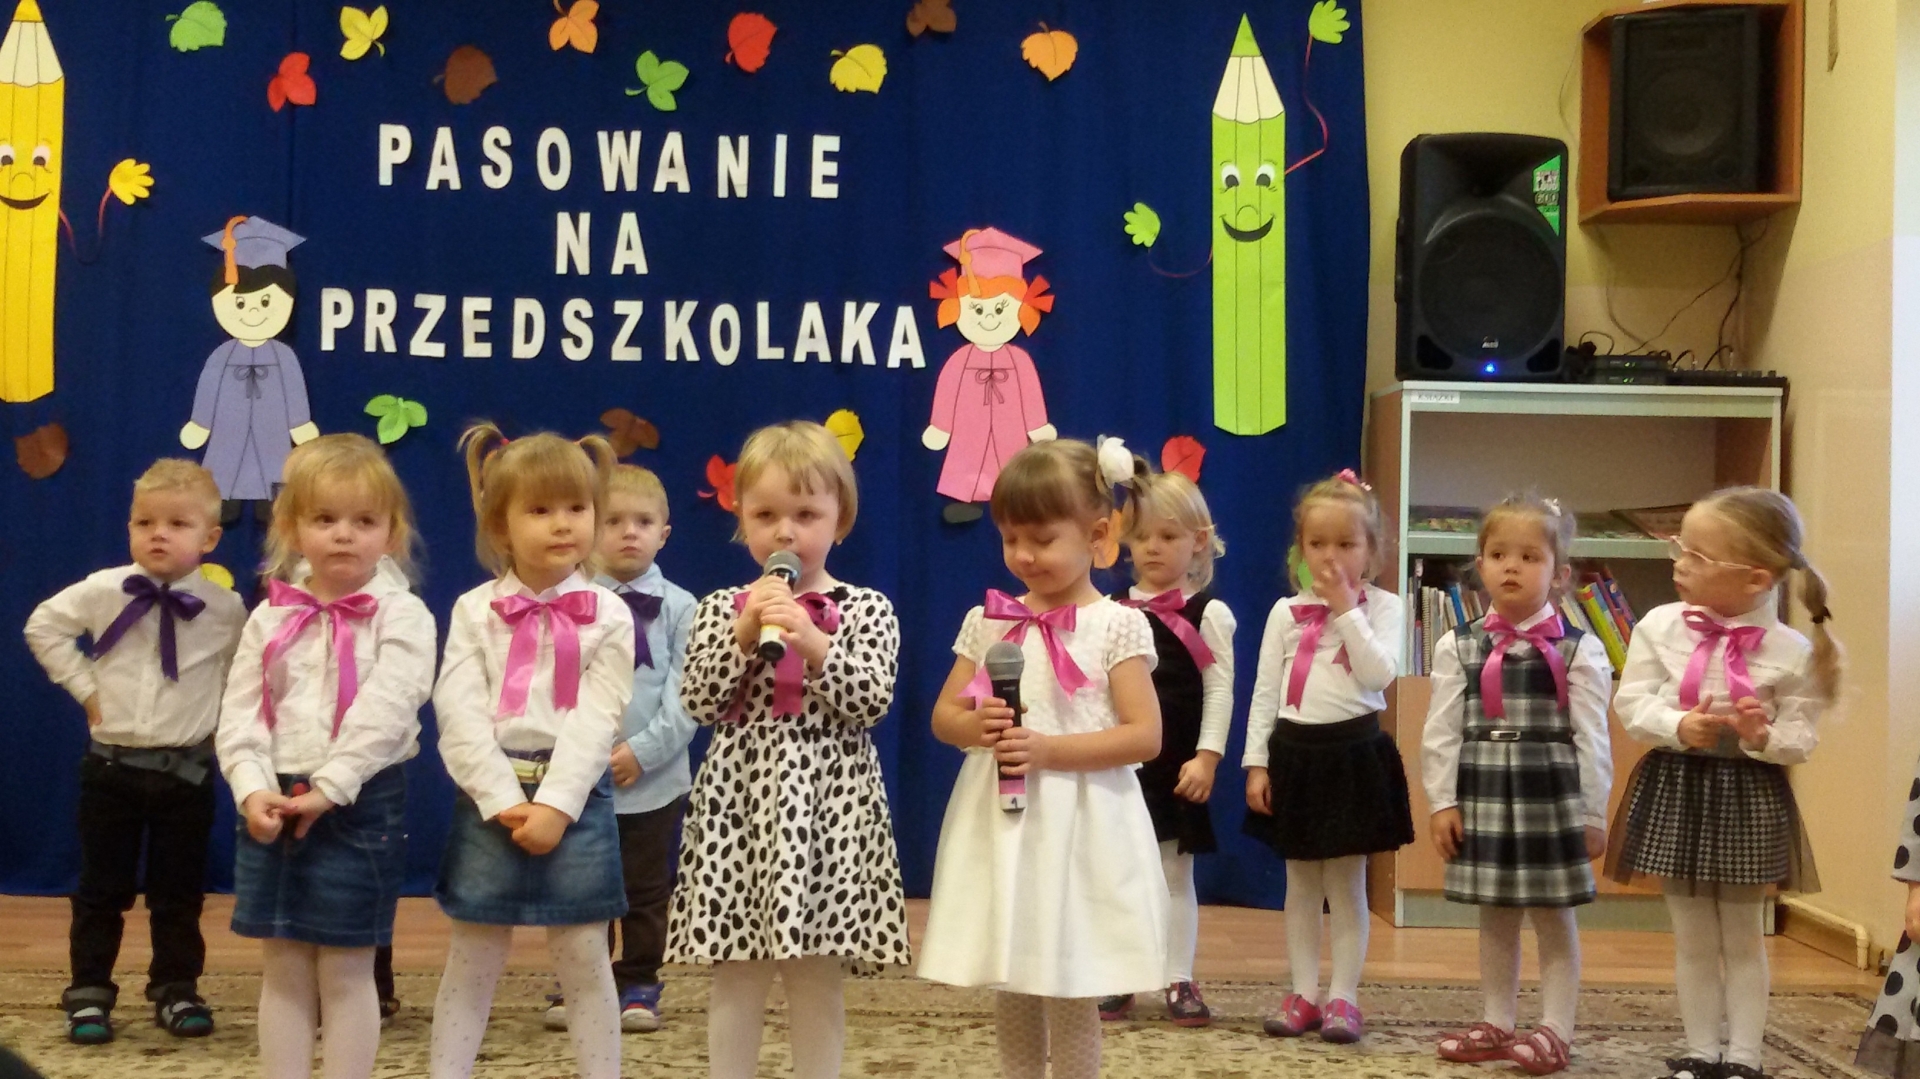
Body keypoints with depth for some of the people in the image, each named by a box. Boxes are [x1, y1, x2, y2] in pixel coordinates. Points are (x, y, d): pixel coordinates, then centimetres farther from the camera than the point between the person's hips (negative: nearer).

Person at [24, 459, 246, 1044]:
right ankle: (89, 993, 19)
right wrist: (83, 686, 0)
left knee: (179, 892, 9)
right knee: (102, 888, 8)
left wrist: (225, 719, -1)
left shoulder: (225, 609, -8)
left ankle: (176, 990, 23)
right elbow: (43, 626, 5)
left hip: (186, 770, 0)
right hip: (112, 764, 0)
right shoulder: (104, 591, -7)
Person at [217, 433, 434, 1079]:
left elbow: (384, 715, -17)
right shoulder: (271, 618, 7)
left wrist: (327, 791, -21)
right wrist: (254, 789, -13)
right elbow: (239, 715, 3)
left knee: (345, 972, 3)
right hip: (274, 808, 4)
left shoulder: (401, 615, -7)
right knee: (283, 971, 10)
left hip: (362, 805, -4)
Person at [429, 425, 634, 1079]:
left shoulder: (607, 616, 1)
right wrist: (504, 800, -16)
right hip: (492, 799, 1)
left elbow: (595, 722, -7)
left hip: (576, 798, -1)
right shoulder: (474, 611, 3)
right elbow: (459, 713, -6)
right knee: (473, 956, 6)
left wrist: (556, 805, -17)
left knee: (583, 955, 4)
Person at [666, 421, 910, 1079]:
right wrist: (745, 634, -13)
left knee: (817, 980, 5)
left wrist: (811, 642, -19)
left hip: (828, 802, -1)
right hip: (742, 798, 1)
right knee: (736, 978, 6)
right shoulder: (721, 609, 6)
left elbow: (872, 702, -9)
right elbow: (699, 703, -3)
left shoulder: (866, 610, 2)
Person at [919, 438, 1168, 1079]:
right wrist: (976, 726, -12)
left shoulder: (1118, 626, -7)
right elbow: (943, 716, 12)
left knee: (1069, 993, 0)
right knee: (1010, 987, 12)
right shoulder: (988, 621, 7)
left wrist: (1046, 749, -20)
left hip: (1078, 827, -4)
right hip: (999, 823, 5)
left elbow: (1144, 736, -12)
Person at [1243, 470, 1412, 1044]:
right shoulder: (1285, 612, 5)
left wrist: (1347, 610, -15)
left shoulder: (1382, 607, -1)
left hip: (1354, 752, -3)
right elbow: (1265, 693, 4)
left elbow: (1380, 674, -17)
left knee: (1347, 883, 3)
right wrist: (1256, 763, -2)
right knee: (1301, 883, 10)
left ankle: (1342, 996, 9)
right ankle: (1303, 994, 16)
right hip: (1294, 751, 3)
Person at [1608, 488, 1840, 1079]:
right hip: (1676, 789, 2)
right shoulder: (1659, 626, -6)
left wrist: (1765, 736, -25)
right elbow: (1632, 702, -6)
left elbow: (1802, 737, -5)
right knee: (1693, 938, 12)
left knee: (1743, 938, 11)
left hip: (1750, 796, -2)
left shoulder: (1789, 650, -10)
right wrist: (1679, 726, -23)